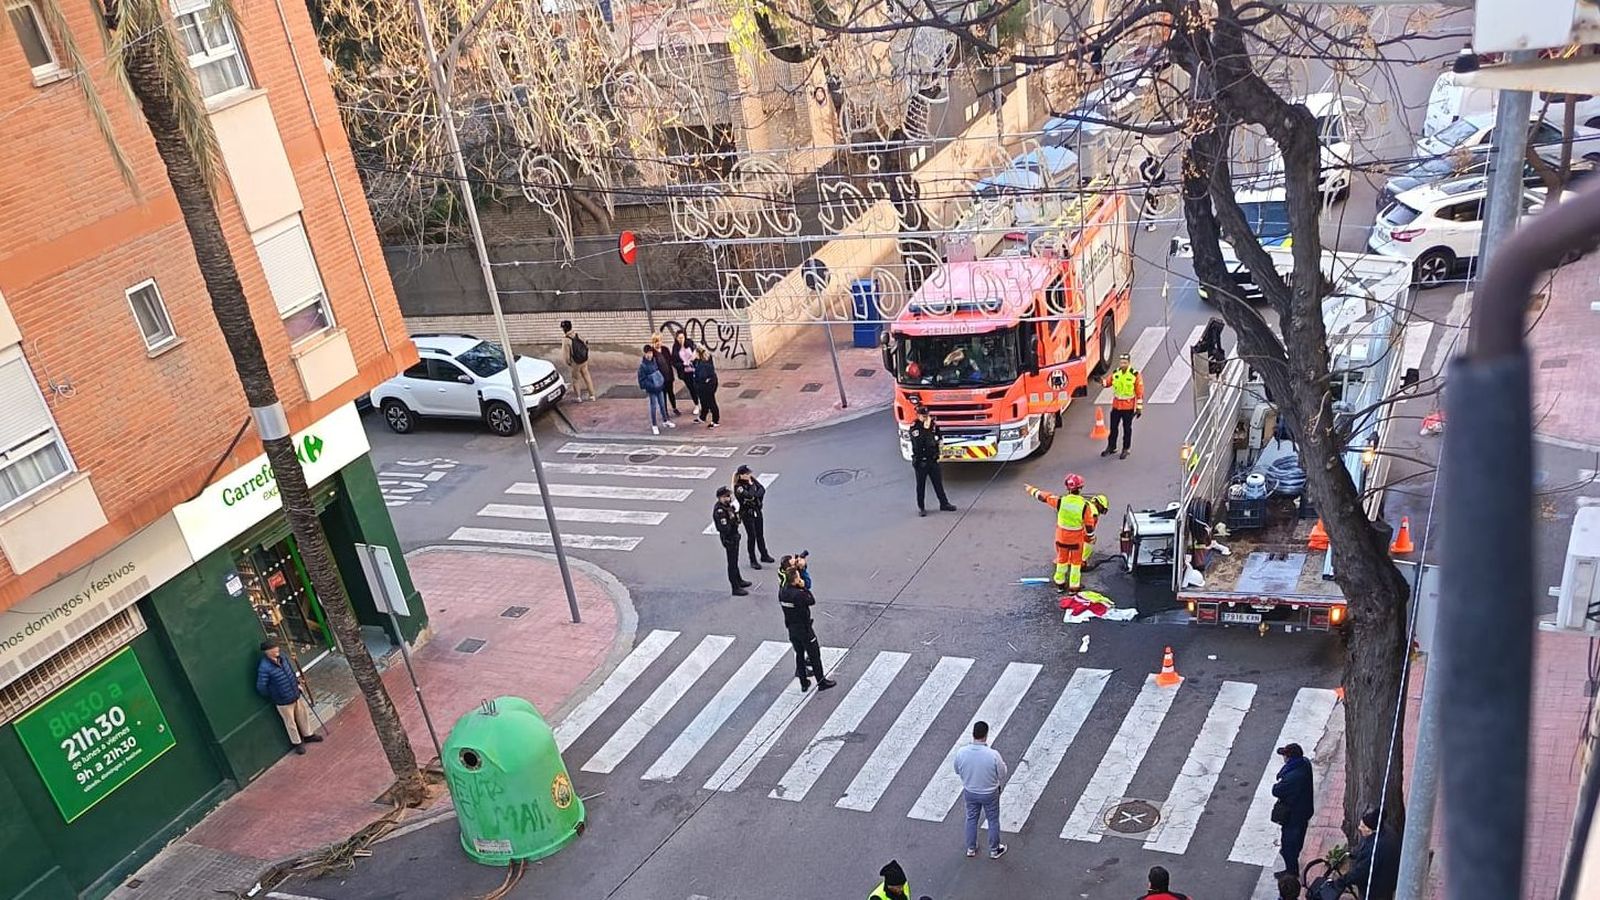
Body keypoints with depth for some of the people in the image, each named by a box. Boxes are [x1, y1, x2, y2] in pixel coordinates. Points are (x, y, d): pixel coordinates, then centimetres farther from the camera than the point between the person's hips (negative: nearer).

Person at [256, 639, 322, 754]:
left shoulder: (282, 657, -7)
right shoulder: (264, 668, -29)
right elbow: (261, 688, -22)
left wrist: (297, 683, 12)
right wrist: (273, 696, -8)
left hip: (296, 695, 7)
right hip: (283, 701, -6)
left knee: (303, 714, 23)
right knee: (290, 722, 13)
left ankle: (308, 735, 46)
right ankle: (298, 743, 34)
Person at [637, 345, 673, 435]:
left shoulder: (654, 360, -1)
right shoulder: (643, 365, -19)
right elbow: (642, 379, -16)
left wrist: (662, 380, 5)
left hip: (659, 387, 5)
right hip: (651, 389, -5)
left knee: (662, 404, 18)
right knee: (654, 407, 5)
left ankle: (665, 421, 36)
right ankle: (654, 425, 18)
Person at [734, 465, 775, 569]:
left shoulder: (752, 480, 0)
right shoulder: (738, 487, -20)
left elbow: (762, 489, -4)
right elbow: (749, 495, -32)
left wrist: (755, 496, -16)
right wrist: (751, 484, -20)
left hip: (757, 511, 6)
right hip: (747, 513, -6)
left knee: (760, 534, 16)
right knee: (751, 536, 1)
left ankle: (764, 555, 32)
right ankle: (753, 561, 13)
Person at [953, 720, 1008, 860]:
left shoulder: (961, 753, -23)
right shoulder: (993, 755, -32)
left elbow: (957, 771, -4)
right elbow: (1002, 776, -16)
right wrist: (1003, 765, 5)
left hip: (970, 792, 2)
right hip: (989, 794, -2)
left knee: (971, 819, 26)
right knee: (993, 821, 22)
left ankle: (971, 848, 43)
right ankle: (994, 850, 40)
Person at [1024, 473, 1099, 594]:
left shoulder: (1060, 501, -19)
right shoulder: (1085, 505, -22)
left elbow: (1042, 496, -5)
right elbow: (1089, 525, -12)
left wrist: (1030, 489, 12)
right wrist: (1091, 537, 6)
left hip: (1061, 537, 2)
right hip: (1077, 539, -2)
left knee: (1062, 560, 21)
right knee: (1076, 562, 16)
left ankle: (1060, 584, 35)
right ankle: (1074, 587, 25)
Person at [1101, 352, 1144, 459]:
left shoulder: (1135, 375, -13)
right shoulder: (1116, 373, 0)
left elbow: (1140, 393, -11)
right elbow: (1108, 382, 9)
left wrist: (1139, 408, -11)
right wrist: (1101, 381, -16)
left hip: (1128, 407, -4)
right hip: (1116, 405, 4)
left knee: (1127, 429, 7)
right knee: (1113, 427, 12)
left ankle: (1126, 449, 19)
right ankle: (1111, 447, 27)